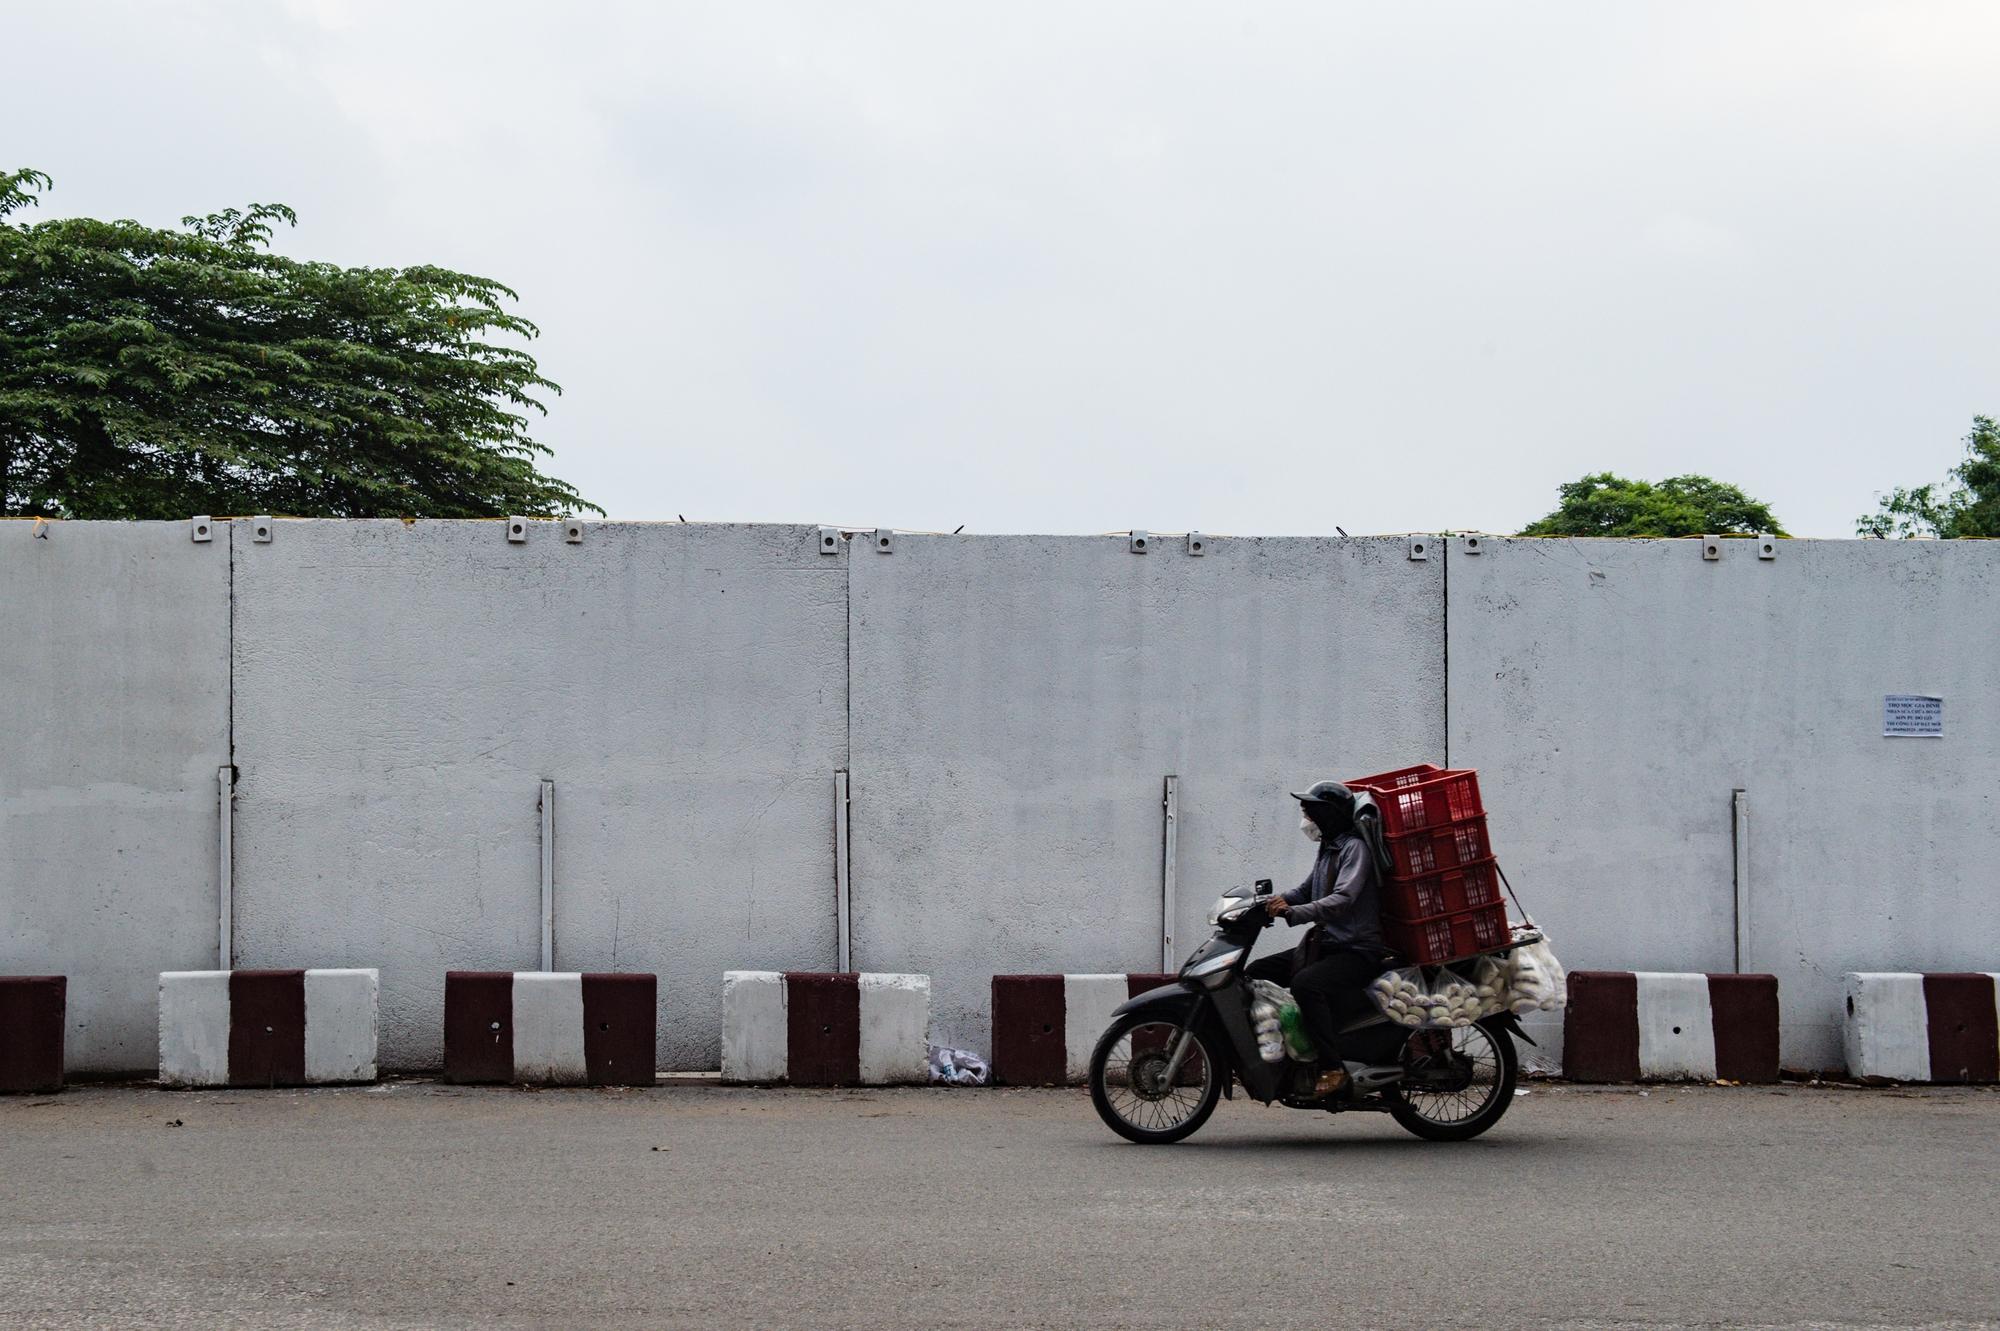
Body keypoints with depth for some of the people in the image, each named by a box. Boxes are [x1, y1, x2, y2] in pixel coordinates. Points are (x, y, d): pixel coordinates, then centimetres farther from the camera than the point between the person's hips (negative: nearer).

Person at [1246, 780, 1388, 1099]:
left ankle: (1333, 1069, -33)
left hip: (1358, 950, -10)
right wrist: (1280, 900, 2)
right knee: (1257, 972, 3)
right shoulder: (1328, 848, 18)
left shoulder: (1355, 847, -12)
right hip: (1326, 945, 10)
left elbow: (1343, 899, -26)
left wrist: (1293, 913, -36)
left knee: (1306, 983, -35)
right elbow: (1307, 891, 23)